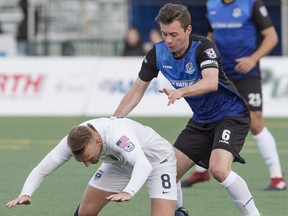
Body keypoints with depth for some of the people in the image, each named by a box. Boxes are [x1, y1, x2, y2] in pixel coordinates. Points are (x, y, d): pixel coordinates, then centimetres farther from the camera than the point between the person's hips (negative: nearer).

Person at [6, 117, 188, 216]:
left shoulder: (117, 135, -43)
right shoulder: (74, 141, -25)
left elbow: (143, 165, -56)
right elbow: (42, 169, -22)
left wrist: (128, 192, -73)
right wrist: (26, 193, -40)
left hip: (157, 160, -6)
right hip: (120, 164, 6)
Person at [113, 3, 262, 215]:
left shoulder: (204, 47, -25)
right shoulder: (157, 54, -8)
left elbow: (211, 82, -43)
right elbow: (137, 91, 0)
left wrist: (180, 91, -59)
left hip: (231, 116, -7)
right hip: (201, 120, 7)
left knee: (219, 169, -29)